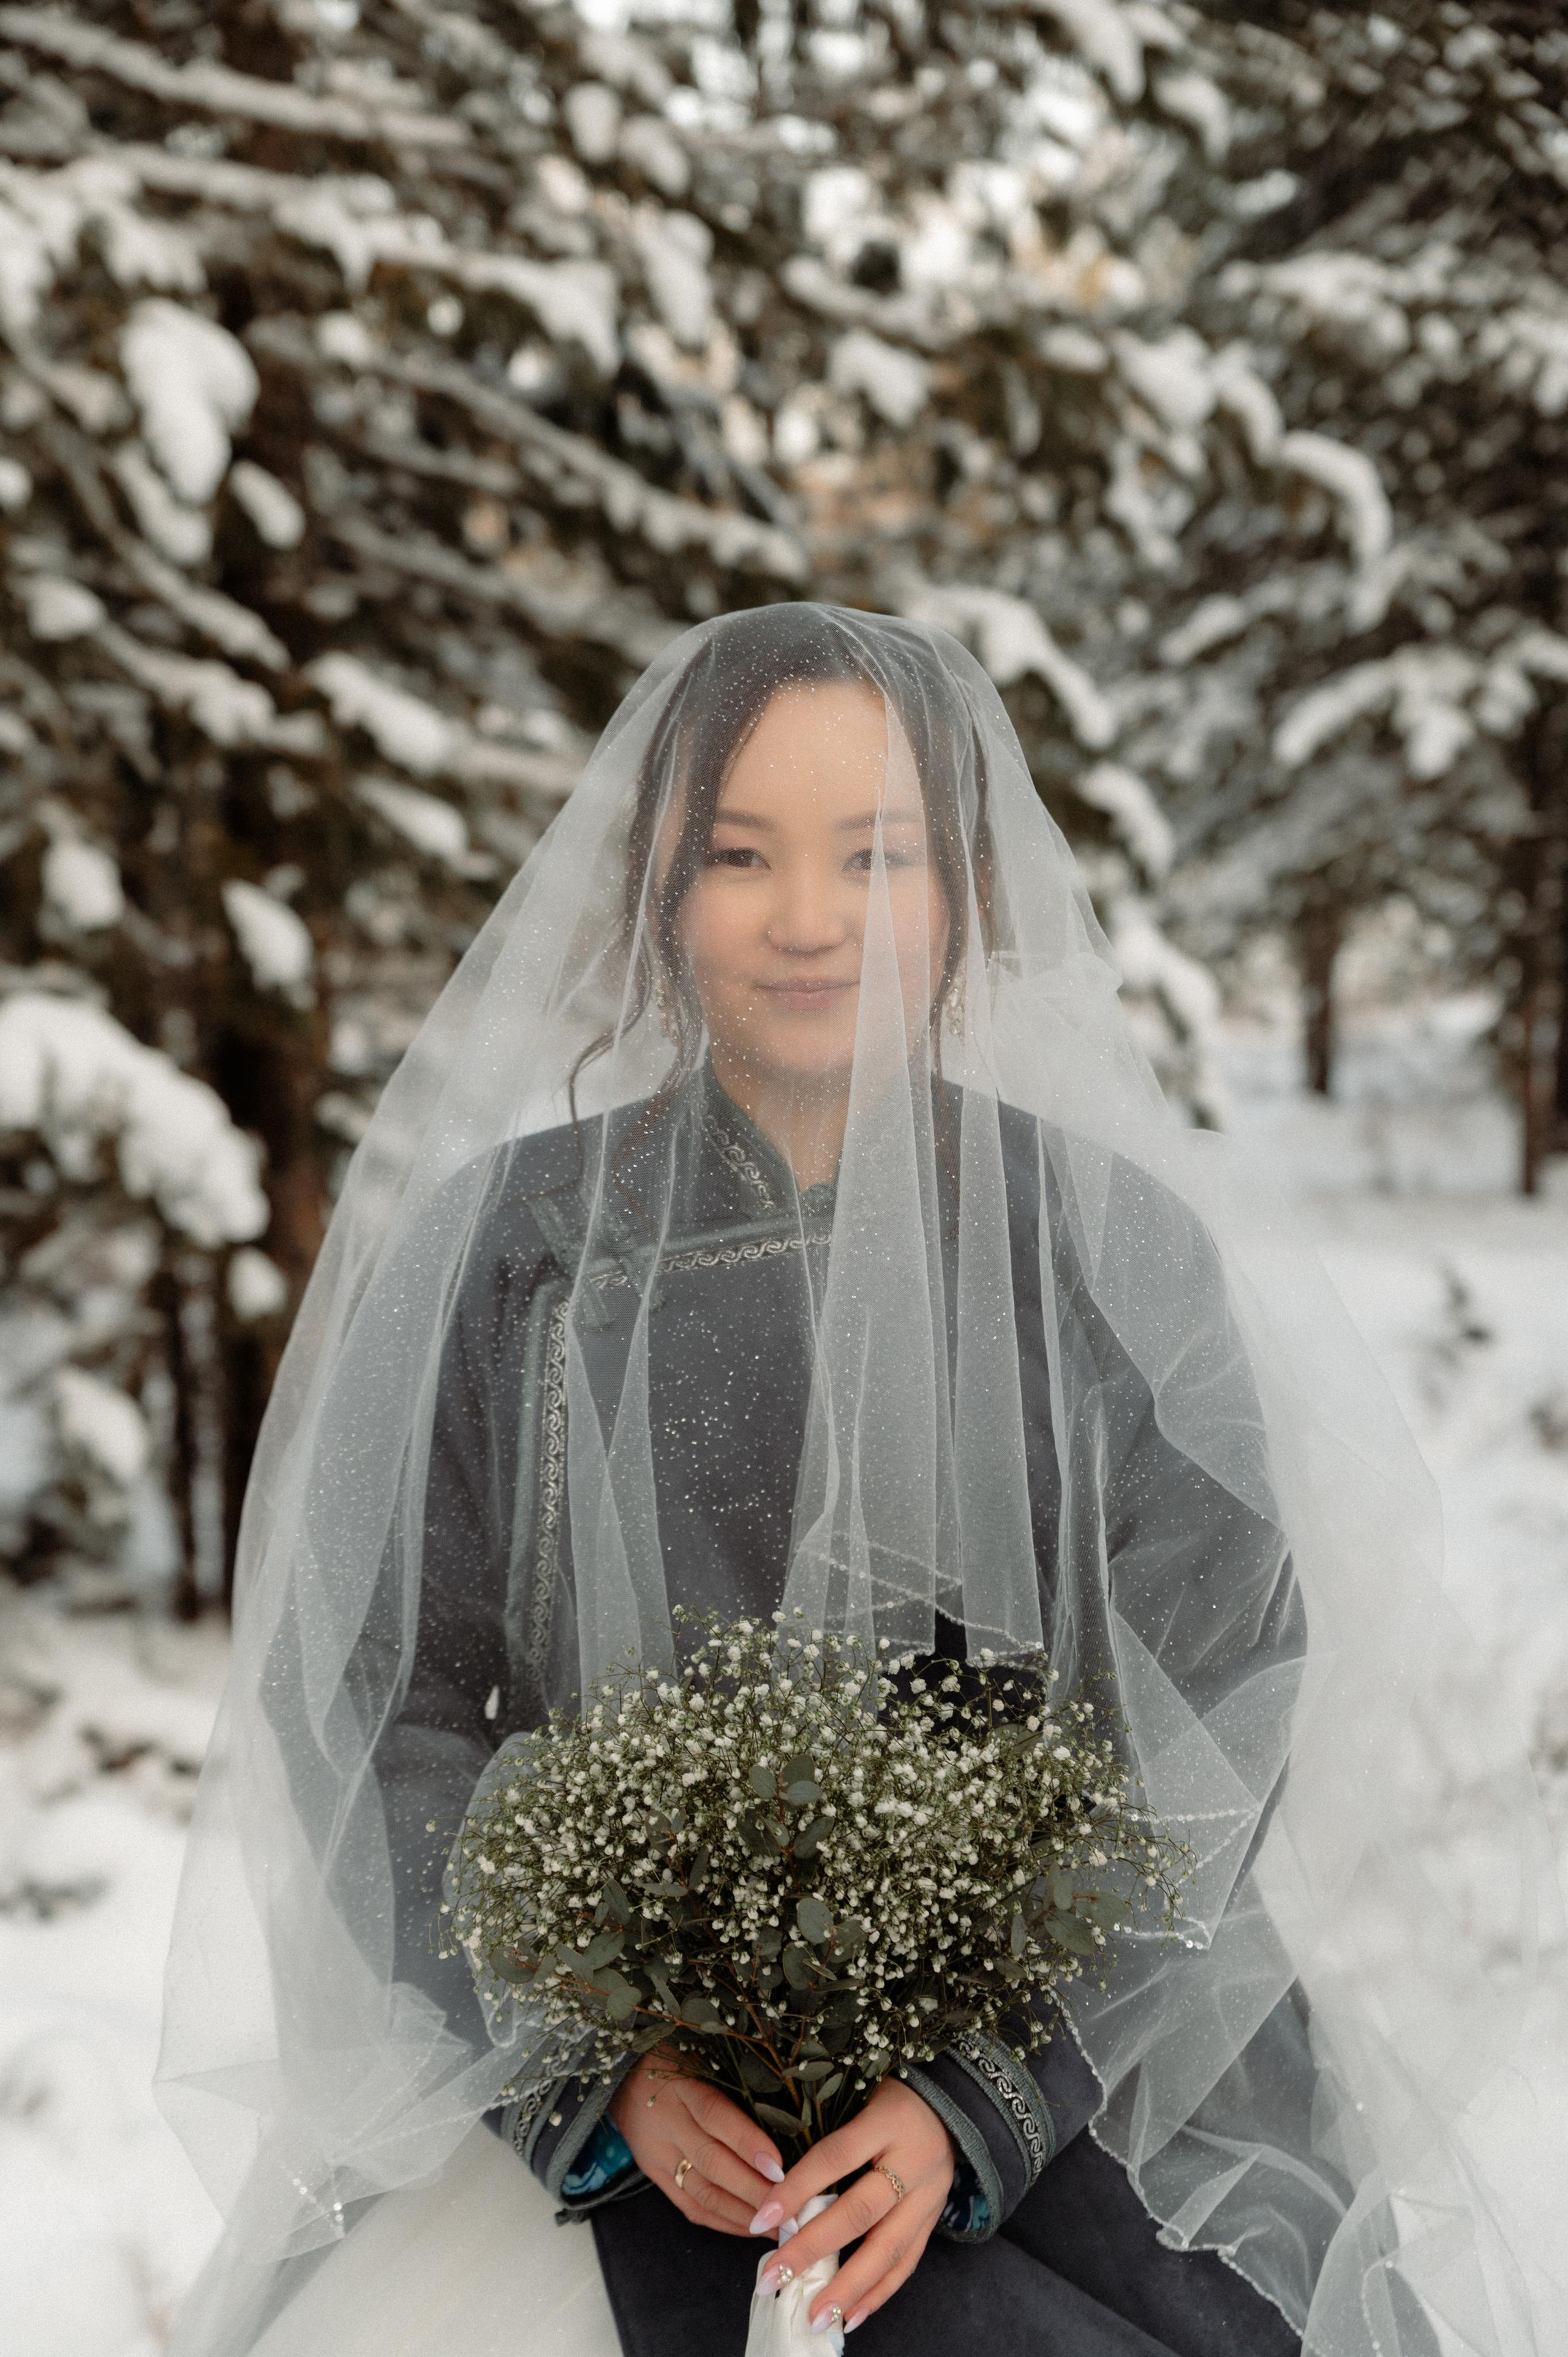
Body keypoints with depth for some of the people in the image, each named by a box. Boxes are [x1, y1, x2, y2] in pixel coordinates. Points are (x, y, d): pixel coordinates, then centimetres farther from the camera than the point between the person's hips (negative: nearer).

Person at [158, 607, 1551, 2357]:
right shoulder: (498, 1251, 3)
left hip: (1082, 2052, 2)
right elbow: (375, 1706, 2)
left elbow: (1207, 1728, -1)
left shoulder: (1117, 1249, 3)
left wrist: (978, 2098, -14)